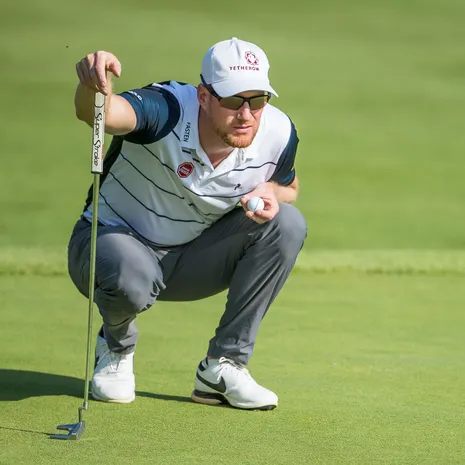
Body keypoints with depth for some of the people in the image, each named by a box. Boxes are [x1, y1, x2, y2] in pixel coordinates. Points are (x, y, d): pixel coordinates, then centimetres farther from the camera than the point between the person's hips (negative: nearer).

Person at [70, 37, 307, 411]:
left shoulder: (278, 133, -15)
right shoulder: (167, 110, -31)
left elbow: (288, 185, 9)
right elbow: (98, 113, -53)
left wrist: (270, 192, -16)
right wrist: (93, 86, -78)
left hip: (192, 259, 5)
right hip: (116, 239, -5)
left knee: (288, 224, -17)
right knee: (132, 279, -41)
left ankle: (223, 367, -9)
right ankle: (116, 349, 1)